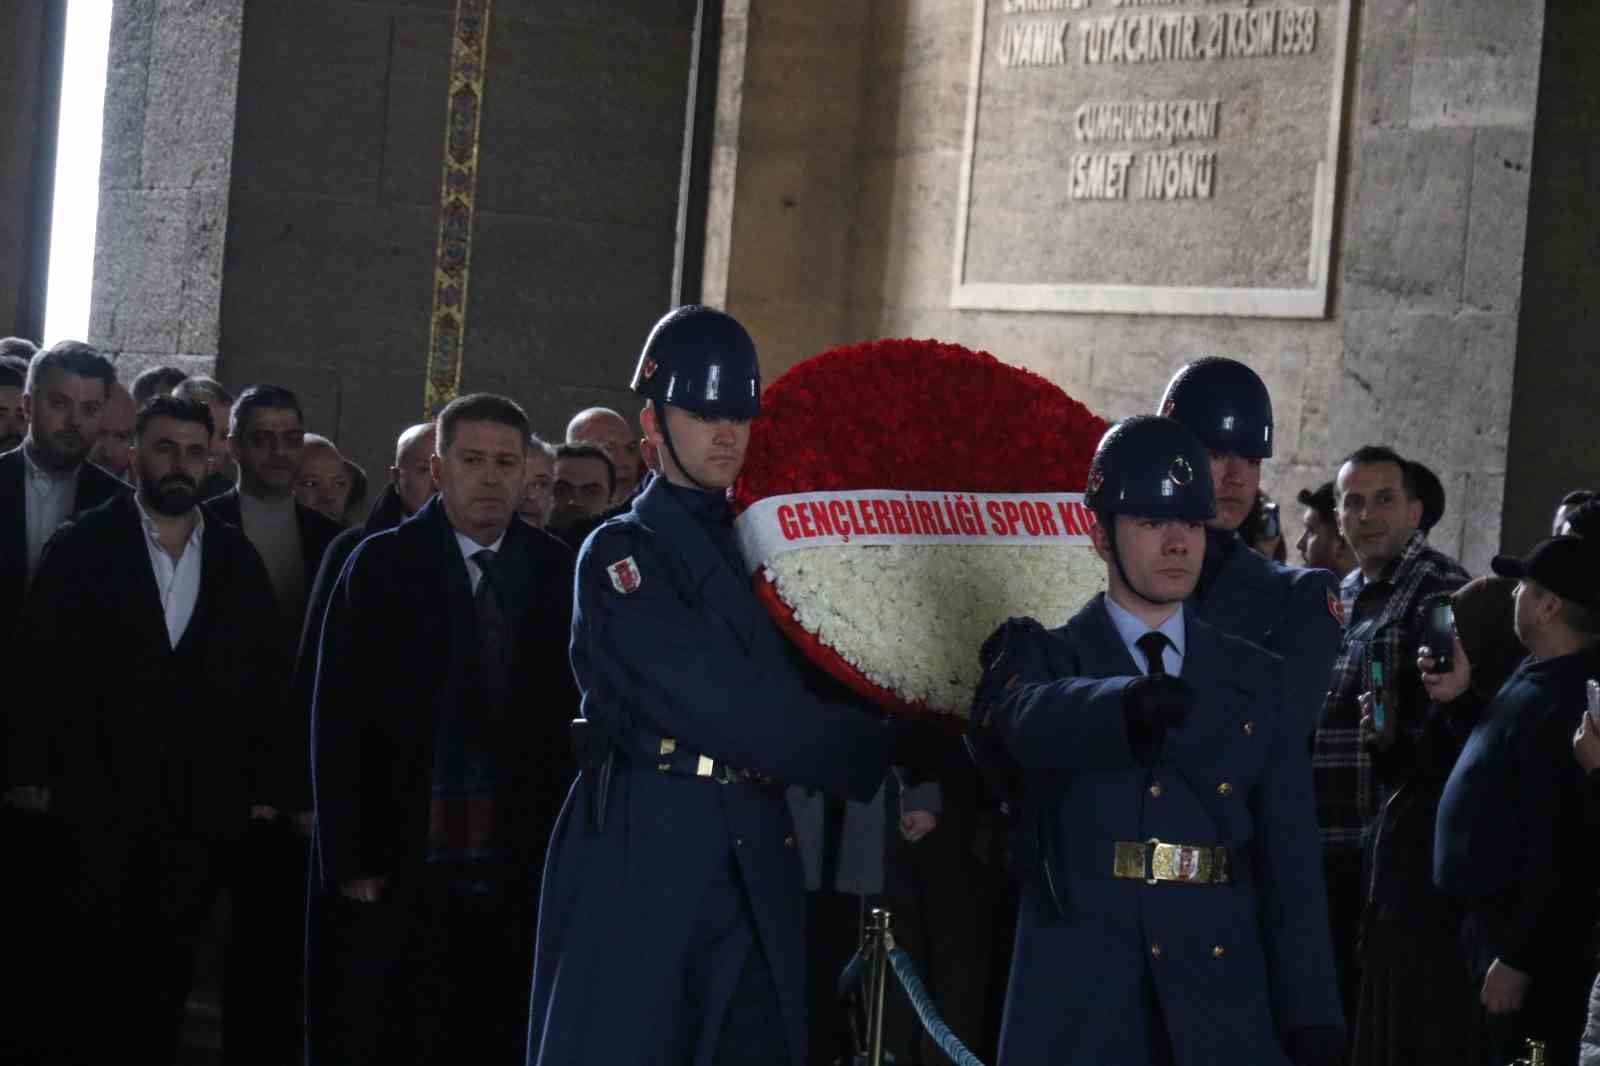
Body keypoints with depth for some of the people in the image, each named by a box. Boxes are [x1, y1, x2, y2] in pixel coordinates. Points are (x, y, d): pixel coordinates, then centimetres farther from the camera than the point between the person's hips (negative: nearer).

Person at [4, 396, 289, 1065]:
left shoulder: (238, 560, 9)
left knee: (166, 977, 4)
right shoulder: (82, 546, 1)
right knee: (93, 968, 3)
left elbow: (263, 678, 9)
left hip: (200, 809, 2)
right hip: (99, 801, -2)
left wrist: (262, 788, 4)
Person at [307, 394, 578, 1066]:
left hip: (521, 875, 1)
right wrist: (350, 859, -7)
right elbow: (337, 722, -2)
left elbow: (577, 712, 4)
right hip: (397, 868, -1)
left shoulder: (559, 575, 6)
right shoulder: (381, 567, 1)